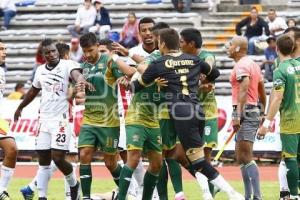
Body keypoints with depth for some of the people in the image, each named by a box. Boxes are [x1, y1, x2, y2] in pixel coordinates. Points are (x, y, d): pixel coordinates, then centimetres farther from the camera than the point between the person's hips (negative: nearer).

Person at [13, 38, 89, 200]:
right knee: (43, 161, 6)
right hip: (44, 119, 6)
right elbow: (33, 91, 27)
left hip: (61, 119, -6)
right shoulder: (40, 70, 10)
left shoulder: (67, 65, -8)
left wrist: (81, 81, -55)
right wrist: (20, 108, 39)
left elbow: (76, 74, -31)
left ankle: (74, 185, 16)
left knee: (58, 158, -10)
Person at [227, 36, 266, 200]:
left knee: (246, 158, -12)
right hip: (254, 110, 10)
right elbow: (262, 91, 22)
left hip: (245, 111, -10)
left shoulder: (241, 65, -11)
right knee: (241, 158, 14)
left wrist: (238, 115, -28)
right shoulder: (253, 64, 19)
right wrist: (262, 112, 29)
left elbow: (244, 89, -23)